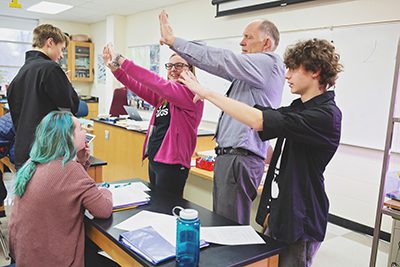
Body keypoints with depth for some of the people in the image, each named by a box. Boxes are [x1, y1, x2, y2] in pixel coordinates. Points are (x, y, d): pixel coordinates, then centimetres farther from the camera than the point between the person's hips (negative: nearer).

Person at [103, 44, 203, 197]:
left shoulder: (191, 94, -15)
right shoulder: (163, 95, 12)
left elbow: (156, 83, -25)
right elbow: (139, 88, 2)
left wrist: (121, 60, -25)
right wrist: (115, 68, -10)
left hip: (171, 164, -8)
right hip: (154, 159, 8)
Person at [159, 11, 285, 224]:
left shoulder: (269, 63, -10)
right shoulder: (253, 68, 18)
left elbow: (219, 60, -15)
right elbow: (219, 62, 14)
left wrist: (173, 40, -10)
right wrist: (173, 41, 8)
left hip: (240, 159, -10)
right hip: (227, 156, 10)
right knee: (219, 222, 16)